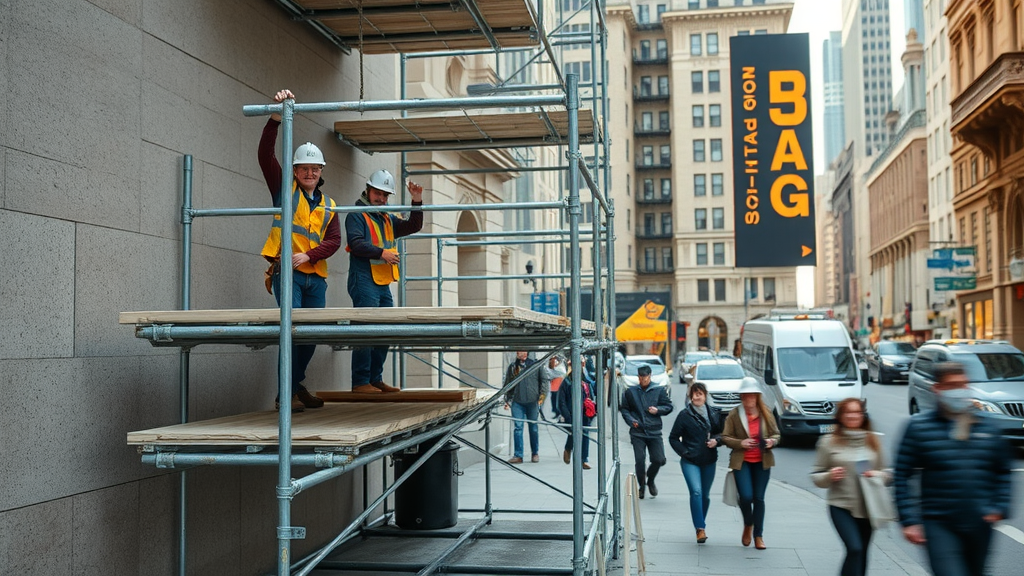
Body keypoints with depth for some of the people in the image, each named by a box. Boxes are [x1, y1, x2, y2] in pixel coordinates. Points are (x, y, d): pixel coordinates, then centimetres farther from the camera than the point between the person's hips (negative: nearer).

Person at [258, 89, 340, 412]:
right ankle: (286, 395, -12)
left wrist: (308, 255, -15)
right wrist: (276, 118, -15)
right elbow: (265, 155, -4)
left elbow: (334, 241, 3)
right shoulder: (284, 190, 7)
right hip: (286, 272, -5)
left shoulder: (327, 206, 16)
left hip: (315, 276, 5)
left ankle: (297, 386, 27)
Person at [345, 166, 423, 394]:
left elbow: (413, 226, 16)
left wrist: (417, 202, 4)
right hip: (364, 282, -8)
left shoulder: (388, 219, 21)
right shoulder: (357, 215, -2)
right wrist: (381, 253, -24)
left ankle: (375, 379, 17)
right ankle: (360, 382, -10)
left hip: (383, 283, 8)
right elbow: (356, 243, -15)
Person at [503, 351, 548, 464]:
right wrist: (507, 400, 8)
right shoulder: (512, 367, 9)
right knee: (518, 427, -4)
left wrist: (542, 395, -3)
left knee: (534, 428, 7)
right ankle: (518, 455, -1)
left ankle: (535, 453, 20)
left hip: (532, 401, -1)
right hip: (517, 402, 1)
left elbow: (543, 380, 6)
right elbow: (507, 384, 14)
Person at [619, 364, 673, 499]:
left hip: (654, 432, 1)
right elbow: (624, 409, 9)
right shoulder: (630, 391, 5)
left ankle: (650, 480, 27)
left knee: (659, 460, -3)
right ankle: (642, 486, 16)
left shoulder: (659, 390, 5)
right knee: (639, 460, -6)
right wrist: (631, 420, -8)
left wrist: (658, 410, -12)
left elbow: (669, 406, 8)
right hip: (637, 433, -1)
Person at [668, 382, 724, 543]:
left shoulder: (715, 413, 4)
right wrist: (685, 453, -8)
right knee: (696, 491, -18)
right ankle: (700, 528, -17)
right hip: (690, 461, -3)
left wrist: (716, 440, -7)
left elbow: (723, 432, 14)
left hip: (709, 461, 3)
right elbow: (673, 438, 2)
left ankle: (701, 524, 29)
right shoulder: (685, 415, -3)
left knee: (705, 495, 10)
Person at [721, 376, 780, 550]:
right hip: (742, 462, -2)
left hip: (762, 462, 2)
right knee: (746, 496, -10)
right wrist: (740, 443, -18)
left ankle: (758, 535, 19)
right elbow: (725, 437, -2)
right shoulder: (734, 414, -5)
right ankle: (748, 526, 21)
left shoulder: (766, 413, 1)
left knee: (759, 498, 6)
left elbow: (776, 433, 10)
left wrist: (772, 441, -12)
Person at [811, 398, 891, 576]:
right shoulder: (829, 442, 0)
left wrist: (878, 475, -8)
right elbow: (816, 476, 3)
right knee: (855, 549, -18)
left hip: (868, 507, 3)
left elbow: (886, 473, 14)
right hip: (841, 506, -3)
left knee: (862, 553, 9)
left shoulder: (872, 441, 8)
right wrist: (829, 476, -18)